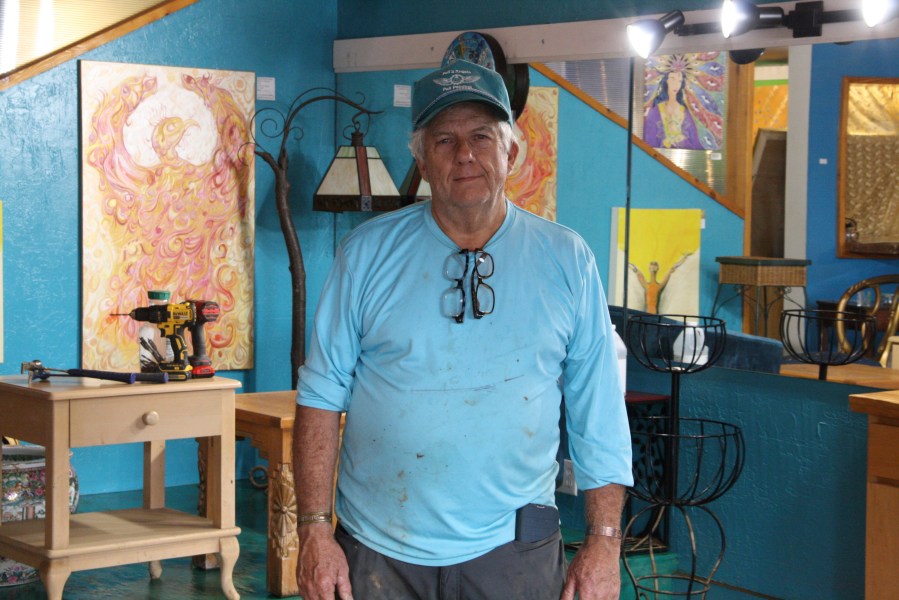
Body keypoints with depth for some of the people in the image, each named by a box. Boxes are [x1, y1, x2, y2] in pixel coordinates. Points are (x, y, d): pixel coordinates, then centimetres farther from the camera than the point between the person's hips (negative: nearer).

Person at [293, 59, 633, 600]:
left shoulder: (566, 260, 1)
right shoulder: (368, 252, 0)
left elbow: (600, 414, 2)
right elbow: (323, 393, 0)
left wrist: (605, 542, -3)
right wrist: (314, 530, -6)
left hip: (513, 553, 0)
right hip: (379, 549, 0)